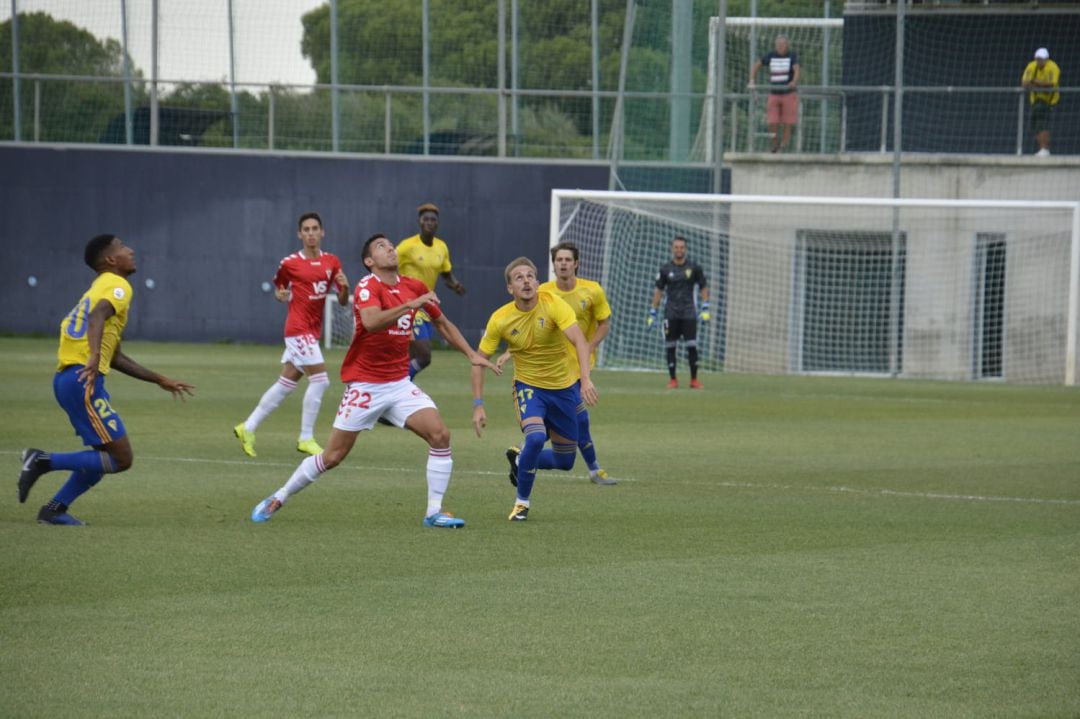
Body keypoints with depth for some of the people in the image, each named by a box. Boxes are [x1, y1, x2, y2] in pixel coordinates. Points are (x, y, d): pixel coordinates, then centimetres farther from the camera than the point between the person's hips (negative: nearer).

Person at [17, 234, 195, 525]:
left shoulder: (101, 287, 27)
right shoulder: (117, 285, -2)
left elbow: (115, 358, 29)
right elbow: (97, 316, -25)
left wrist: (160, 380, 32)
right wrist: (94, 357, -39)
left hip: (67, 378, 10)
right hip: (83, 379, -10)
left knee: (107, 457, 18)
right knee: (121, 459, -8)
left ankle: (55, 509, 13)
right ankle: (44, 461, -11)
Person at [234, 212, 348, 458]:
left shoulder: (332, 262, 6)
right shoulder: (290, 263, -4)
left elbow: (343, 301, 6)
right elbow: (279, 287, 12)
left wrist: (344, 286, -14)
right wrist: (280, 295, -10)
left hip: (313, 331, 6)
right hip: (298, 329, -6)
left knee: (286, 384, 11)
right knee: (319, 379, -14)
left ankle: (248, 428, 21)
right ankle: (306, 439, -5)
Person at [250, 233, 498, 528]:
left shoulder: (414, 287, 6)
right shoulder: (367, 287, -14)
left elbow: (442, 324, 22)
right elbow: (371, 322, -36)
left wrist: (471, 354, 16)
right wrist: (410, 305, -40)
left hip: (400, 383, 5)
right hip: (365, 384, -5)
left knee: (440, 435, -14)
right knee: (333, 456, -1)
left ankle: (434, 512, -6)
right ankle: (279, 498, 18)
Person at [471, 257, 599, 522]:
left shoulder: (552, 304, -20)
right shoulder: (500, 319, -14)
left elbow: (579, 340, -31)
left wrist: (585, 379, -47)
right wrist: (478, 405, -11)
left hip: (564, 388, 1)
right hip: (529, 386, -1)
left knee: (565, 462, 8)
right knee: (535, 437, -29)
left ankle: (520, 462, 40)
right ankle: (522, 502, -8)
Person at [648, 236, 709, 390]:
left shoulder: (694, 268, 3)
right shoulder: (665, 269, 5)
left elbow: (703, 287, 9)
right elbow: (658, 291, 10)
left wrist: (705, 309, -1)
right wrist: (653, 313, 6)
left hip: (688, 312, -1)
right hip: (671, 313, 1)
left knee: (692, 346, -7)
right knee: (670, 347, -1)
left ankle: (694, 380, 2)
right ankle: (673, 379, 7)